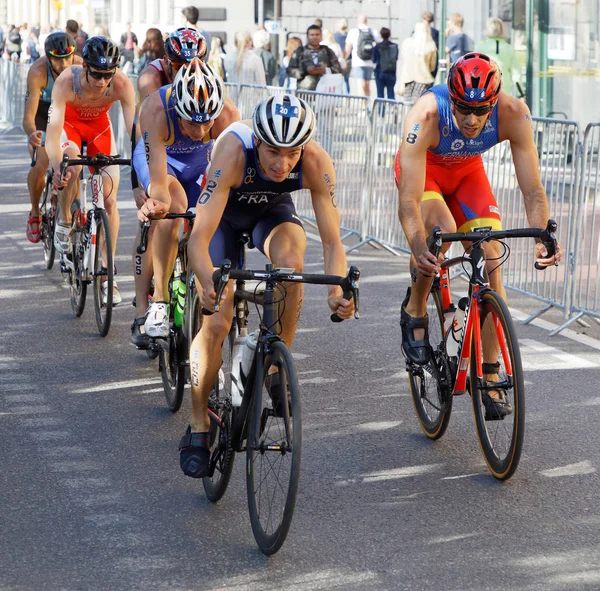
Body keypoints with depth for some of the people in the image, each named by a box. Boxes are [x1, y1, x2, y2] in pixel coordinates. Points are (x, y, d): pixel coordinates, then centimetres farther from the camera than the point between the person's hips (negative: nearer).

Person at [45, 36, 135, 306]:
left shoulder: (122, 84, -32)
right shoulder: (66, 81, -36)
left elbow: (134, 128, -32)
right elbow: (53, 127, -42)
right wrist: (56, 167, -57)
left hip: (99, 125, 2)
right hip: (69, 122, -2)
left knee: (109, 198, -8)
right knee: (71, 165, -35)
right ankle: (64, 221, -7)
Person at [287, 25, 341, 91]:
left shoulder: (327, 51, 18)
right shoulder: (300, 52, 15)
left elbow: (338, 69, 10)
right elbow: (290, 70, 7)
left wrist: (325, 70, -10)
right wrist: (305, 71, -9)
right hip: (305, 89, -1)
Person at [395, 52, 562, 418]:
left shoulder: (513, 114, -34)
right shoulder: (426, 117, -40)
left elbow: (533, 189, -30)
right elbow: (408, 199, -43)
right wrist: (418, 245, -60)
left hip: (467, 171, 3)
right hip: (423, 169, -3)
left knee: (492, 258, -11)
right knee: (442, 230, -33)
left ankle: (489, 375, -2)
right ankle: (415, 311, -4)